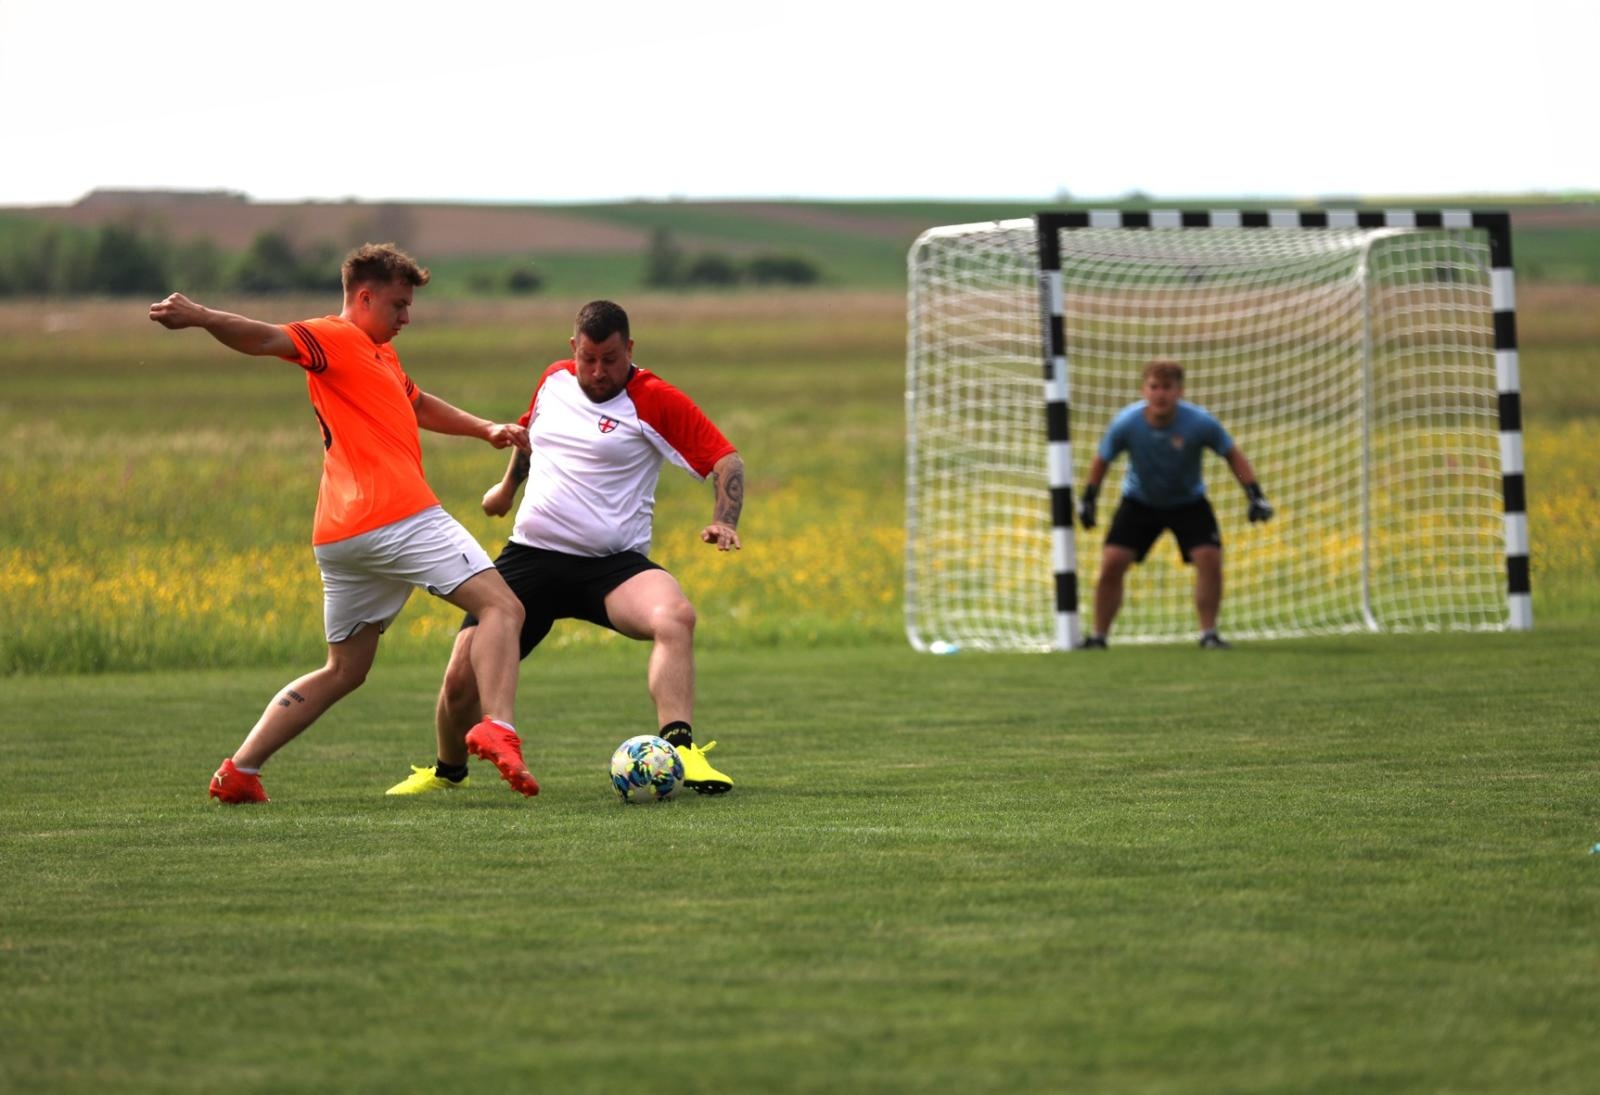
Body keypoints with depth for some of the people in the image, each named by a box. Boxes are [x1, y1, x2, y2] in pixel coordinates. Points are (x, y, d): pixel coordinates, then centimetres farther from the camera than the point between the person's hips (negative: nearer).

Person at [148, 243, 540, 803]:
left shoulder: (379, 353, 28)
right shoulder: (335, 339, -2)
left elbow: (416, 404, 47)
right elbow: (265, 340, -20)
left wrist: (486, 429, 42)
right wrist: (201, 317, -38)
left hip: (341, 536, 10)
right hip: (399, 519, -10)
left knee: (343, 671, 14)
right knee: (501, 607, -9)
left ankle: (240, 770, 7)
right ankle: (497, 728, -30)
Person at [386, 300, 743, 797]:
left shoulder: (655, 401, -7)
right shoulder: (554, 381, 9)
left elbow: (726, 459, -6)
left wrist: (723, 522, -22)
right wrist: (508, 485, 42)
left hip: (612, 563, -4)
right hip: (530, 556, 4)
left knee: (675, 616, -36)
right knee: (462, 677, -6)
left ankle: (679, 749, -39)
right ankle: (446, 771, 24)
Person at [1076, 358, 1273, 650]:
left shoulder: (1200, 422, -26)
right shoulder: (1126, 423, -23)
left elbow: (1232, 454, -9)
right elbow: (1102, 460, -4)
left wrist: (1255, 495, -15)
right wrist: (1088, 500, -4)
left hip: (1189, 502, 0)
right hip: (1139, 502, 0)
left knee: (1210, 560, -18)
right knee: (1111, 563, -12)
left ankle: (1208, 634, -1)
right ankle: (1098, 635, 3)